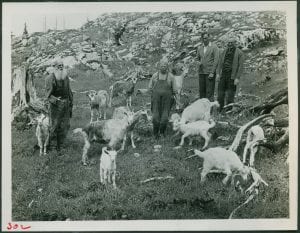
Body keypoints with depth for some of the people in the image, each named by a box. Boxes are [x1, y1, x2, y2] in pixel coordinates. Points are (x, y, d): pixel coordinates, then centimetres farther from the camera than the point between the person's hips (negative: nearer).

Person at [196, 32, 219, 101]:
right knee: (201, 91, 4)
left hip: (210, 73, -5)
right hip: (201, 72, 5)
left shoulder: (214, 47, -2)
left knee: (209, 92, -7)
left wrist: (212, 73, -13)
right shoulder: (200, 48, 14)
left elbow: (216, 60, -7)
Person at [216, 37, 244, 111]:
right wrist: (218, 73, 3)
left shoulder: (239, 53, -3)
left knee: (230, 94, 0)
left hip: (232, 76, -4)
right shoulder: (224, 51, 13)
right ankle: (220, 110, 11)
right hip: (223, 75, 4)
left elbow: (241, 66, -6)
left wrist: (237, 78, -13)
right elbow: (220, 63, 15)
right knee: (220, 93, 2)